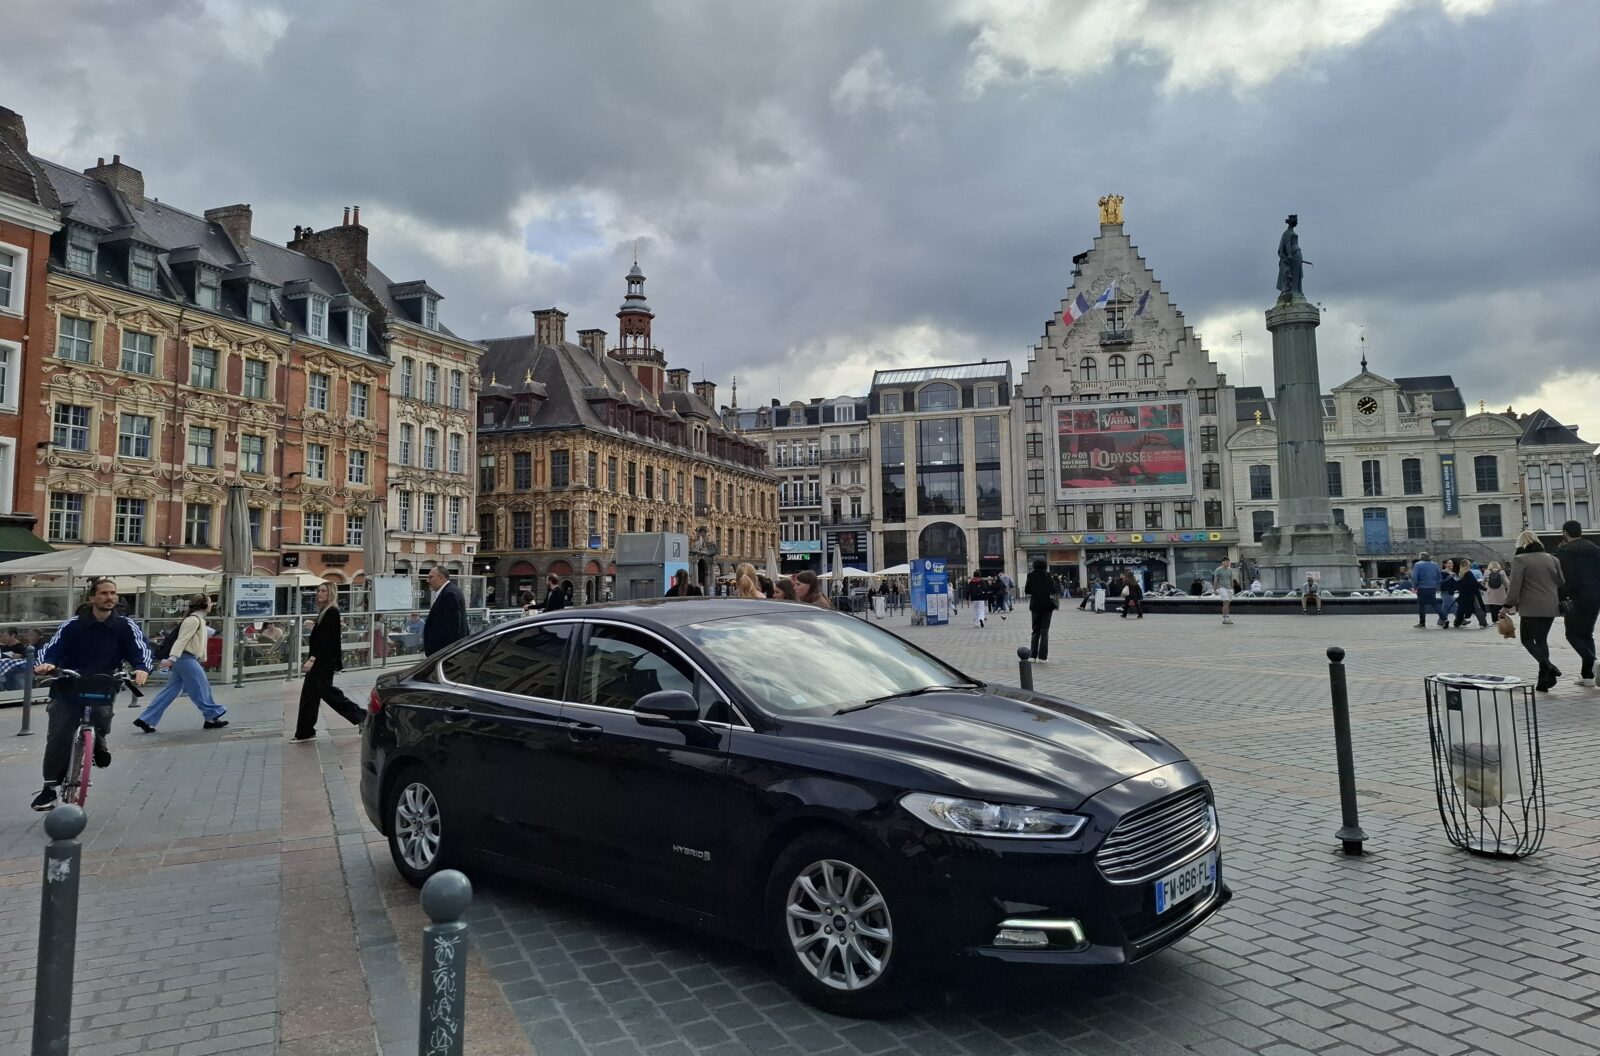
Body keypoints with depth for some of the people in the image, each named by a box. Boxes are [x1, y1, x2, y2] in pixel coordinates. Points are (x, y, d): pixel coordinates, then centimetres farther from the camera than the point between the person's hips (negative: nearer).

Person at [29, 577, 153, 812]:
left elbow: (141, 649, -9)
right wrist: (44, 664, -31)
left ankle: (99, 740, 17)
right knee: (58, 735, -11)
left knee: (102, 718, -21)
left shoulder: (126, 627, 1)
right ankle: (50, 787, 2)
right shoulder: (72, 625, 0)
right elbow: (52, 648, -9)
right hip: (67, 690, 0)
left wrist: (142, 668, -30)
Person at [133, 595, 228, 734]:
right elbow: (182, 640, -22)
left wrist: (202, 659, 27)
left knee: (170, 691, 9)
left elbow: (199, 642, 24)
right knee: (202, 688, -2)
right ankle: (212, 717, 6)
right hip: (186, 659, -10)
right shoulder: (194, 620, -13)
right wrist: (172, 658, -28)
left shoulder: (199, 620, 18)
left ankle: (146, 719, 11)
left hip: (187, 659, 10)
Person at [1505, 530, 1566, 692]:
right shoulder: (1552, 558, 11)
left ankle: (1548, 667, -19)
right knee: (1542, 640, 12)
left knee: (1527, 640, 5)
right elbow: (1562, 582, 14)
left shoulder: (1519, 560, -6)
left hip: (1531, 607, -6)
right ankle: (1544, 681, 10)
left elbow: (1515, 585, -12)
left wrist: (1509, 605, -6)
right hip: (1551, 607, 6)